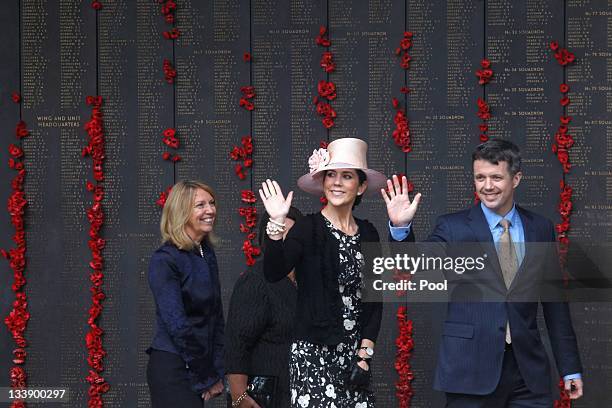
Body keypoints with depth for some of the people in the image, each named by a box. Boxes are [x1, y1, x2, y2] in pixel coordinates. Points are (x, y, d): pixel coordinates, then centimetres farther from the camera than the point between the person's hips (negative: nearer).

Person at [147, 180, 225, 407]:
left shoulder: (207, 254, 10)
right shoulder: (164, 260, -12)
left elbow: (216, 316, 11)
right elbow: (177, 325, -16)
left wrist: (218, 373, 3)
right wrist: (208, 377, -12)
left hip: (199, 369, 7)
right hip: (172, 368, -7)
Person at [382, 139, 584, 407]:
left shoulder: (541, 229, 8)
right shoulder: (453, 227, 0)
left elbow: (554, 303, 11)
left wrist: (570, 367, 11)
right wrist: (401, 227, -23)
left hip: (528, 371, 2)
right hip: (470, 368, -2)